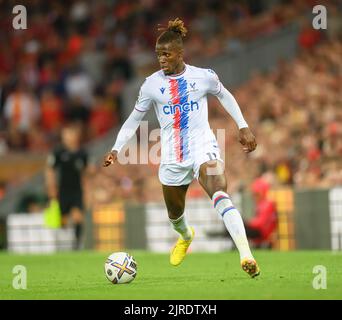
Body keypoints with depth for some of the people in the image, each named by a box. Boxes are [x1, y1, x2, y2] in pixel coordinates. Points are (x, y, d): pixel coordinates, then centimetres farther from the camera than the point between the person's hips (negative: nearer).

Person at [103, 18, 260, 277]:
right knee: (175, 213, 19)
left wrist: (243, 127, 15)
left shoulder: (204, 77, -3)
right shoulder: (152, 85, -1)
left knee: (221, 197, -29)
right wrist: (116, 149, 2)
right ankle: (186, 236, 59)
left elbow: (224, 95, 18)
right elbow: (135, 119, 10)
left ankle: (246, 256, -38)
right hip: (172, 157, 3)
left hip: (203, 149, -3)